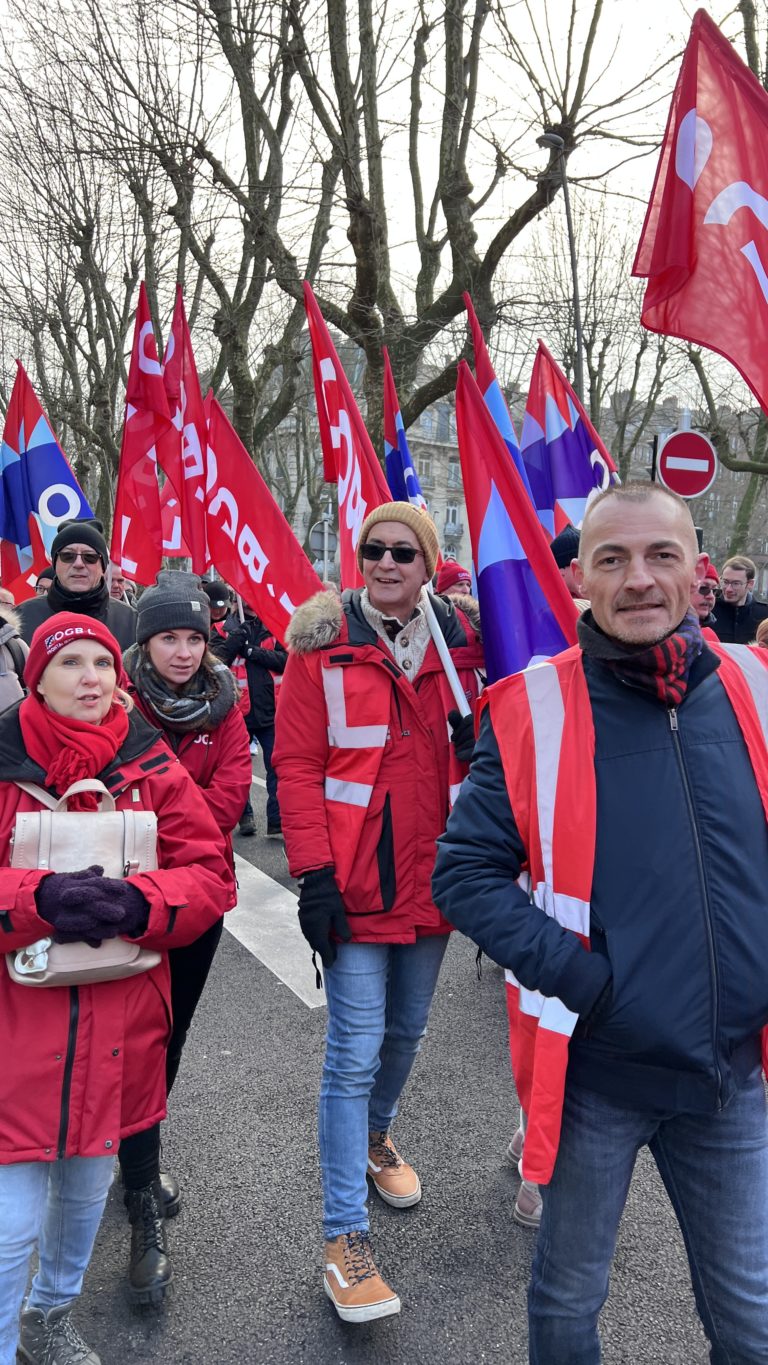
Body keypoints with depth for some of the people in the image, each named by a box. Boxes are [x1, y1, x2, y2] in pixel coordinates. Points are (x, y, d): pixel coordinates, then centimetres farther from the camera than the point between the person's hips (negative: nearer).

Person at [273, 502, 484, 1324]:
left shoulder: (459, 641, 4)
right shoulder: (324, 643, -7)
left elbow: (475, 752, 10)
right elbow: (298, 764, -9)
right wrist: (313, 873, -15)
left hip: (431, 877, 5)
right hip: (354, 881, -4)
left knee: (407, 1028, 21)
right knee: (355, 1055, -2)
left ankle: (375, 1138, 49)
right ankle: (344, 1237, 11)